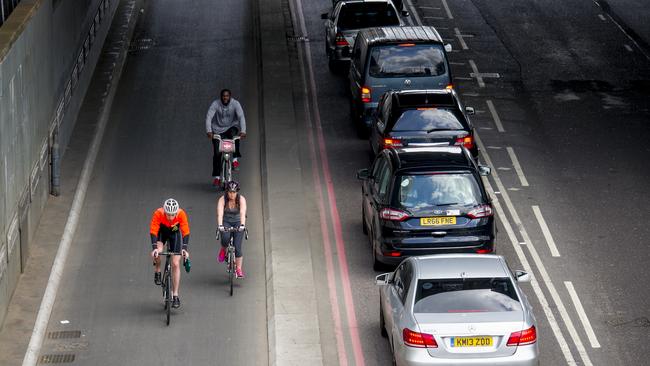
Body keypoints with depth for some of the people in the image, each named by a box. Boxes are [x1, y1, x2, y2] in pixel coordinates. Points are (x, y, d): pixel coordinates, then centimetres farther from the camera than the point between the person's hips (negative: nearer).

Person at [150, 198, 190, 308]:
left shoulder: (181, 214, -33)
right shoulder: (158, 213, -34)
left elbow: (186, 232, -31)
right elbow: (153, 231, -34)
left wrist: (184, 249, -41)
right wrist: (155, 248, -45)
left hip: (174, 233, 0)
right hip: (161, 231, 0)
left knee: (176, 264, -6)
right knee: (157, 251, -31)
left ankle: (175, 296, 0)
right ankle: (157, 271, 0)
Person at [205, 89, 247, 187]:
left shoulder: (235, 104, -14)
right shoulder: (215, 104, -14)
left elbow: (241, 117, -23)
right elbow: (208, 117, -21)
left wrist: (243, 131, -37)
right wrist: (209, 131, -36)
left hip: (231, 127, 0)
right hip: (218, 130, 0)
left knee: (234, 134, -36)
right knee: (217, 153, -8)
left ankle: (235, 159, -21)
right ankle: (217, 177, 3)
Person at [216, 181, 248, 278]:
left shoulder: (241, 199, -19)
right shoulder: (222, 200, -19)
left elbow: (242, 213, -32)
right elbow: (220, 213, -31)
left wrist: (242, 225, -47)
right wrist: (220, 225, -47)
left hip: (238, 223, 0)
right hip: (226, 222, 0)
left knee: (237, 247, -12)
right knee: (225, 238, -30)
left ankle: (239, 269, -2)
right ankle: (223, 250, 4)